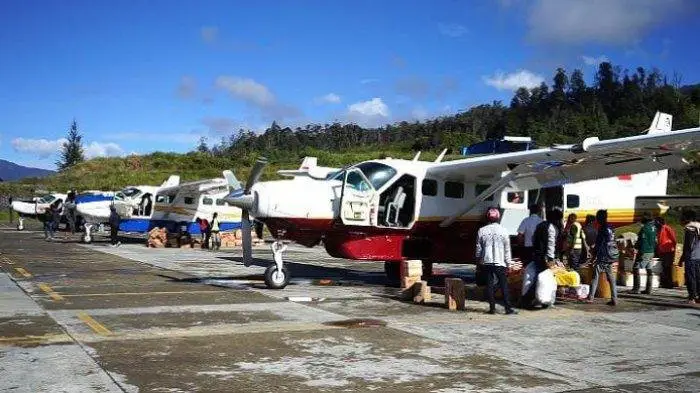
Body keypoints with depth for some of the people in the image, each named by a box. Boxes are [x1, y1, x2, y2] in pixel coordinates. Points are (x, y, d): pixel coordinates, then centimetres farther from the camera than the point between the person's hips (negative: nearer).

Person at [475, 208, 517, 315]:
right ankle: (508, 308, 1)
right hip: (500, 262, -1)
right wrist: (508, 263, 7)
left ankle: (492, 308, 5)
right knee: (504, 285, 3)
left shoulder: (482, 231, -1)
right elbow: (507, 249, 0)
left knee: (489, 284, 6)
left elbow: (478, 248, 5)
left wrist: (479, 260, 18)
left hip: (486, 262, 1)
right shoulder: (503, 231, -4)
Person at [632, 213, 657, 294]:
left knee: (636, 268, -4)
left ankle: (636, 288, -8)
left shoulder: (645, 228, -15)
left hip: (644, 252, -9)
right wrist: (653, 250, 22)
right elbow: (655, 241, 15)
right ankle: (648, 289, 11)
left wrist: (640, 253, -16)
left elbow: (642, 241, -18)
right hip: (651, 252, 9)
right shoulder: (653, 228, 10)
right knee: (649, 269, 10)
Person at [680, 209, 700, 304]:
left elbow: (687, 246, -12)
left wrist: (682, 259, -7)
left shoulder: (688, 228, -10)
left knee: (690, 277, -2)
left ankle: (692, 297, -2)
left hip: (691, 257, -7)